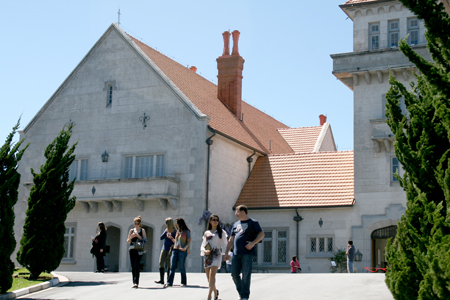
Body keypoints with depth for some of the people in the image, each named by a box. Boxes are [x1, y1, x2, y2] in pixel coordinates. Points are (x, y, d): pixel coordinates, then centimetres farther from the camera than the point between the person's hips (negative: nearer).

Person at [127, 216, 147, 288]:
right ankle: (134, 282, 11)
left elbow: (145, 240, -1)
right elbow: (128, 241, 13)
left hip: (139, 250, -4)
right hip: (132, 249, 4)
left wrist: (138, 236, -13)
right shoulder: (131, 230, 13)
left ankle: (136, 282, -19)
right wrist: (131, 237, -7)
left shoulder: (142, 230, 6)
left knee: (136, 265, -17)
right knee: (133, 266, 4)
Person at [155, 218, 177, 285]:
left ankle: (169, 280, 3)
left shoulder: (175, 232, -8)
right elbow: (161, 238, 5)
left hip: (170, 250, -6)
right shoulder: (166, 230, 10)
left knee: (169, 265, -4)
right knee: (161, 263, -4)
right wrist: (165, 232, -7)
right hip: (164, 249, 6)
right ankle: (161, 280, -3)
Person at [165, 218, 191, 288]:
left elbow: (189, 242, -3)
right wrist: (171, 238, 12)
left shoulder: (186, 232, 0)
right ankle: (169, 282, -8)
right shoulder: (177, 231, 18)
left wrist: (185, 248, -18)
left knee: (181, 267, -2)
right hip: (175, 250, 6)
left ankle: (184, 282, 9)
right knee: (172, 267, -4)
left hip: (182, 251, -5)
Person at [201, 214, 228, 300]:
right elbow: (202, 245, 12)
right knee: (208, 276, 4)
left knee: (212, 274, -20)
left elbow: (225, 244, 7)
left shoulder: (221, 232, 8)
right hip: (207, 256, 4)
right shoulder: (206, 233, 15)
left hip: (216, 255, -4)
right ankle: (215, 292, 29)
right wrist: (204, 251, -9)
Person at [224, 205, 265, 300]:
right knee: (234, 274, 3)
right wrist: (226, 253, 16)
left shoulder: (253, 223, 5)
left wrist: (253, 243, -15)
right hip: (236, 254, 6)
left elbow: (261, 234, -1)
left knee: (246, 275, -7)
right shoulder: (235, 224, 21)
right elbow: (231, 240, 23)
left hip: (247, 253, -6)